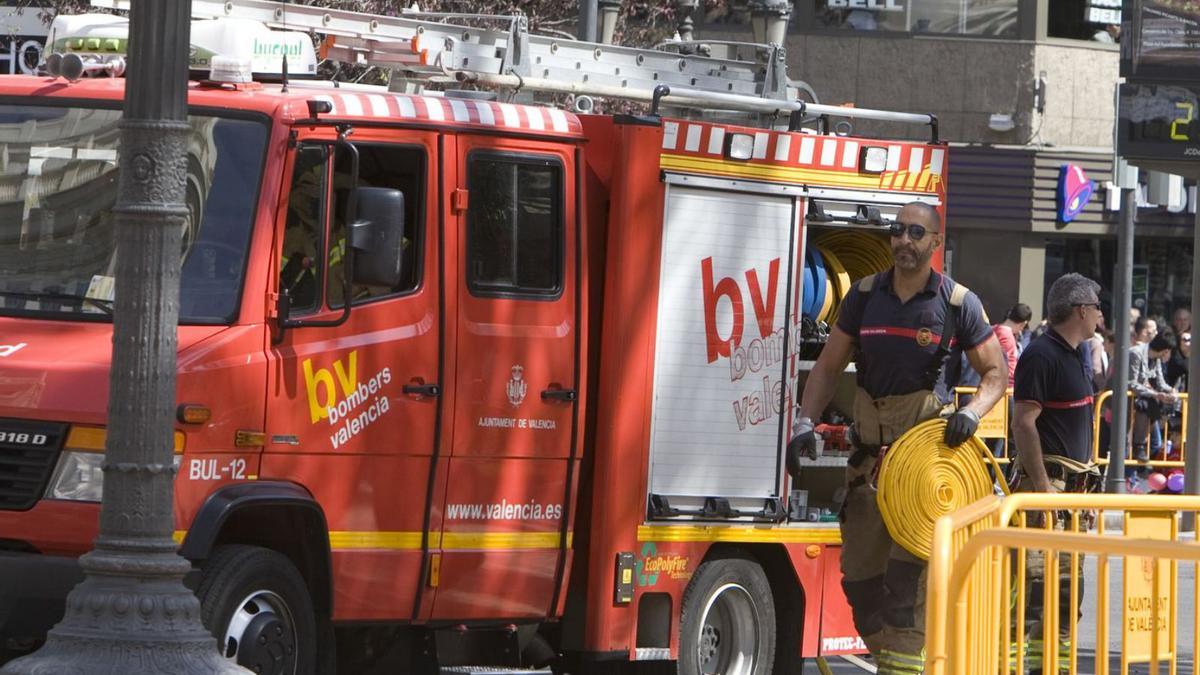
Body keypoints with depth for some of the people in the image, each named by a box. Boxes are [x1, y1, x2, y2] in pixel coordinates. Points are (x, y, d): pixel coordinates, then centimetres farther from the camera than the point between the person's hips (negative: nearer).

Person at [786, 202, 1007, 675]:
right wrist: (806, 422, -2)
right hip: (869, 449, 4)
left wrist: (972, 413, -16)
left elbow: (995, 374, 3)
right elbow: (829, 366, 11)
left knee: (907, 565, -16)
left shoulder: (957, 303, -3)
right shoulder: (865, 295, 7)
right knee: (859, 572, 5)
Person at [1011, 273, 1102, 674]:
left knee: (1068, 581, 11)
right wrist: (1042, 486, -23)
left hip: (1074, 483, 10)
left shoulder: (1074, 356, 17)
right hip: (1047, 479, -10)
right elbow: (1023, 422, -19)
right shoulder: (1041, 356, -13)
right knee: (1037, 579, -14)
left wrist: (1089, 471, 20)